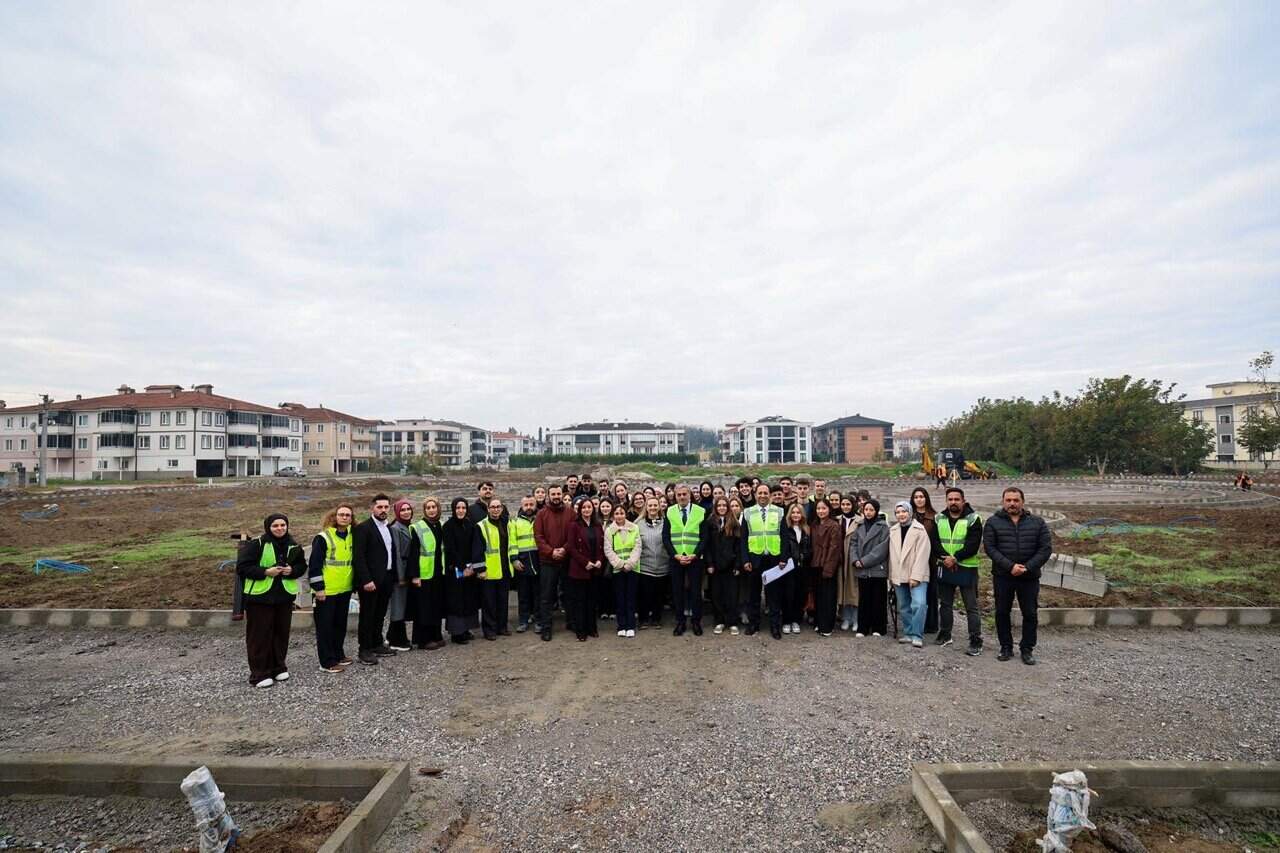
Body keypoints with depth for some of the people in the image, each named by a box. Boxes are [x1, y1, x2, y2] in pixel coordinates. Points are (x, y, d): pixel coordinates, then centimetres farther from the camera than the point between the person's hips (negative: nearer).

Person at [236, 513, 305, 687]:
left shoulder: (293, 546, 5)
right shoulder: (256, 544, -10)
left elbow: (302, 566, 14)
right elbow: (242, 567, -10)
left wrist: (292, 570, -8)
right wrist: (265, 572, -20)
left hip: (284, 596, 5)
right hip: (259, 596, -5)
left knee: (281, 633, 11)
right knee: (260, 635, 0)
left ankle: (278, 668, 26)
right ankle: (259, 673, 10)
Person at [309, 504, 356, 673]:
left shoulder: (351, 536, 7)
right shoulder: (323, 537, -12)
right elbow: (314, 564, -13)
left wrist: (354, 583, 16)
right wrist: (318, 588, -15)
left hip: (345, 589, 6)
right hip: (326, 590, -6)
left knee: (340, 624, 16)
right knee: (325, 626, 2)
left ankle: (338, 655, 29)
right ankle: (327, 662, 10)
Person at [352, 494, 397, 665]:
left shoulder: (389, 528, 13)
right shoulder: (363, 528, -10)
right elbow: (358, 557, -16)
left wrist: (393, 577, 9)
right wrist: (366, 580, -20)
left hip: (386, 579, 7)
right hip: (370, 580, -7)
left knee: (380, 614, 15)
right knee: (367, 615, 2)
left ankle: (377, 645, 26)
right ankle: (364, 651, 11)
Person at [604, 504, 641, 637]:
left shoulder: (634, 528, 4)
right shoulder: (609, 530, 3)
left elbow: (638, 547, -1)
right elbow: (608, 550, -2)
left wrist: (629, 564, -10)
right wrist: (620, 564, -11)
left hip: (632, 568, 0)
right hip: (617, 569, 0)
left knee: (631, 597, 3)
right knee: (620, 598, 4)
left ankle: (630, 626, 8)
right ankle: (622, 626, 10)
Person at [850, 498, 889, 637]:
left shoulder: (883, 527, -3)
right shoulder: (859, 526, 12)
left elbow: (882, 548, -11)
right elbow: (853, 544, 10)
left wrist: (864, 561, -14)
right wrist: (855, 560, -8)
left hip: (878, 569, -4)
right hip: (862, 570, 4)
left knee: (878, 600, 3)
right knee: (863, 600, 8)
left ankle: (878, 628, 14)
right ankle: (862, 628, 14)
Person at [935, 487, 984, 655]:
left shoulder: (973, 519, -7)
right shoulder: (939, 519, 7)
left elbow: (973, 545, -14)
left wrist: (955, 558, -19)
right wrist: (945, 558, -15)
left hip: (967, 568, -5)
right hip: (945, 567, 5)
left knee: (971, 607, -2)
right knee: (945, 603, 15)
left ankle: (976, 642, 5)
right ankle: (945, 635, 28)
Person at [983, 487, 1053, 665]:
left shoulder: (1037, 522, 3)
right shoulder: (993, 522, 0)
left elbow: (1046, 548, -3)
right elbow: (990, 547, -8)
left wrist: (1027, 567, -14)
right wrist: (1010, 566, -18)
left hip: (1029, 577, 0)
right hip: (1002, 576, 0)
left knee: (1030, 614, 6)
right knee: (1002, 613, 7)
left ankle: (1027, 649, 21)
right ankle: (1006, 647, 21)